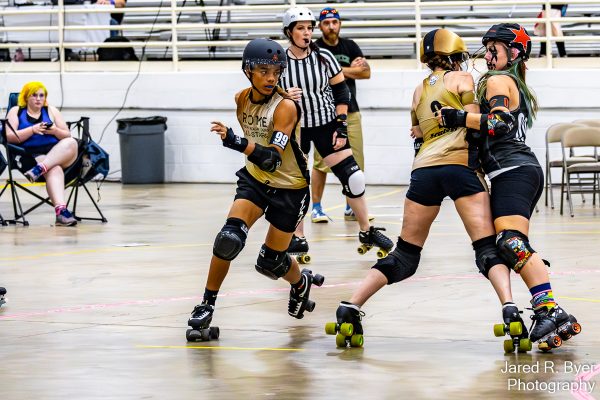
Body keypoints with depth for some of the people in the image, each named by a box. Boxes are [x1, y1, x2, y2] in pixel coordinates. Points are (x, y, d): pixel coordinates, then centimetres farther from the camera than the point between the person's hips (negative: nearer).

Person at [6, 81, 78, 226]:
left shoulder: (51, 111, 19)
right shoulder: (16, 112, 13)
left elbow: (67, 136, 14)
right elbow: (10, 137, -1)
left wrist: (55, 131, -9)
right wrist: (33, 130, -12)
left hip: (57, 153, 3)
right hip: (31, 154, -3)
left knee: (71, 143, -31)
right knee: (54, 170, -37)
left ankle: (39, 169, -44)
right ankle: (61, 210, -58)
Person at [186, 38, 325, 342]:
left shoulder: (285, 107, -25)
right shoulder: (242, 99, -6)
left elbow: (272, 159, -37)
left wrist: (236, 141, -50)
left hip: (289, 189, -4)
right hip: (255, 180, 4)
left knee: (270, 262, 3)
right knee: (229, 238, -20)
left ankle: (301, 282, 39)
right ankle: (206, 307, -10)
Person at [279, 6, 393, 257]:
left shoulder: (323, 57, -6)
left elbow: (341, 92, -1)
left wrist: (341, 127, -6)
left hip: (326, 124, 1)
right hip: (294, 127, 0)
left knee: (353, 177, -3)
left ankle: (367, 232, 12)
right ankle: (298, 239, 12)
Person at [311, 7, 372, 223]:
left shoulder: (350, 46, 13)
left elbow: (366, 72, 4)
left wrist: (340, 71, -7)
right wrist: (351, 69, -5)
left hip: (350, 112, 4)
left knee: (355, 163, 1)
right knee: (322, 163, -8)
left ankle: (351, 209, 11)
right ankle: (316, 208, 2)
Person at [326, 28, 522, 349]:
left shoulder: (419, 90, 26)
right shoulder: (462, 79, 11)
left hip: (423, 167, 5)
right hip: (460, 164, -4)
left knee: (404, 257, 10)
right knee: (488, 248, -8)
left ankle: (350, 308, -2)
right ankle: (509, 308, -31)